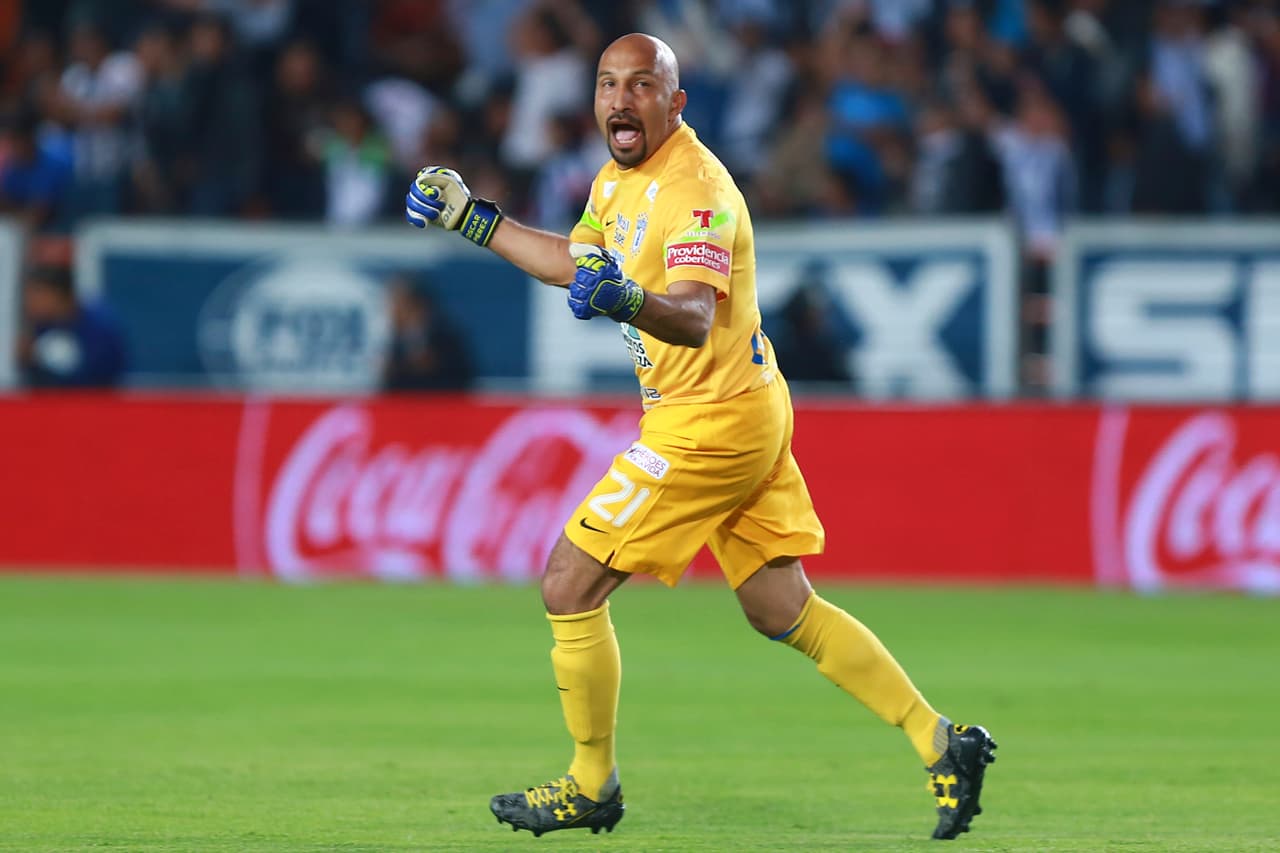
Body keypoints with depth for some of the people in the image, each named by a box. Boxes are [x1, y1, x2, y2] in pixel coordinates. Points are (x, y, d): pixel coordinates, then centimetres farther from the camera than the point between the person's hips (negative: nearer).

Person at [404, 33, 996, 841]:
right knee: (784, 611, 11)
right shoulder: (621, 176, 8)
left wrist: (628, 301, -56)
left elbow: (696, 315, -37)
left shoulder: (696, 190, -22)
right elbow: (574, 261, 28)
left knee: (571, 585, -4)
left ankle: (592, 785, 10)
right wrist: (470, 217, 26)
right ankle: (943, 745, 11)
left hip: (711, 424, -10)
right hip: (748, 412, 10)